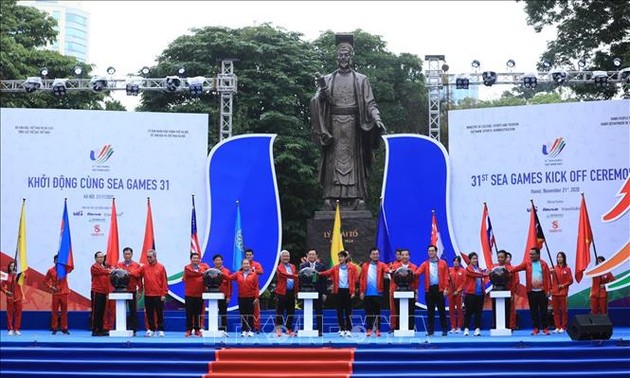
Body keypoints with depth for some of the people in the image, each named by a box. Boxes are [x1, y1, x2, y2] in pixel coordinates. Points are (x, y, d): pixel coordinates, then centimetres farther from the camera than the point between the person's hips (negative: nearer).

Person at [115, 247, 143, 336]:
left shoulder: (137, 265, 3)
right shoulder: (118, 265, 8)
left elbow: (139, 279, 0)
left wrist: (140, 291, -5)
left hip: (132, 292, -1)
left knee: (133, 311, 2)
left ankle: (133, 330, 6)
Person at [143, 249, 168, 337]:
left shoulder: (161, 267, -2)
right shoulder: (144, 267, 4)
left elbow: (164, 281, -3)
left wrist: (164, 294, -6)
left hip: (159, 295, -2)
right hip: (148, 295, 2)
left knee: (160, 313, 3)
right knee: (149, 314, 7)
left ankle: (160, 330, 9)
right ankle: (151, 330, 15)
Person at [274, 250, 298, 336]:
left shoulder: (293, 267, 15)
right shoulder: (279, 267, -3)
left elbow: (295, 279, 14)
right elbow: (286, 274, -19)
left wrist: (296, 291, 5)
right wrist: (297, 276, -26)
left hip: (291, 292, 5)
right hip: (282, 292, -5)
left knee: (290, 312, 8)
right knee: (280, 312, -1)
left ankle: (289, 329, 15)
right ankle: (278, 329, 4)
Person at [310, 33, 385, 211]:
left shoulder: (361, 80, 10)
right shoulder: (327, 80, 12)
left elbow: (370, 103, 3)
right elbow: (316, 102, 2)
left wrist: (377, 119, -15)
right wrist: (321, 94, -20)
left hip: (353, 125, -1)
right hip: (334, 125, 1)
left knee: (354, 160, -4)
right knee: (333, 159, -4)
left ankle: (357, 199, -7)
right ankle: (330, 199, -7)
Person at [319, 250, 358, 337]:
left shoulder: (352, 267, 2)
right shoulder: (336, 268, 9)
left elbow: (355, 280, 0)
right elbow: (327, 273, -5)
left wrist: (353, 292, -7)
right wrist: (319, 273, -23)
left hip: (348, 291, -2)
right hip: (338, 291, 2)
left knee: (348, 311, 0)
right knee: (339, 311, 3)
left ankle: (348, 329, 6)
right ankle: (342, 329, 9)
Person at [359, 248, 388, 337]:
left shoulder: (382, 265, 5)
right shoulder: (365, 266, 8)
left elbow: (387, 269, -16)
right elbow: (361, 279, 7)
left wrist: (390, 271, -40)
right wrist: (361, 291, 1)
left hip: (378, 293, -1)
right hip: (367, 293, 1)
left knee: (377, 312, 3)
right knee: (368, 313, 5)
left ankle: (378, 329, 8)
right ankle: (369, 329, 11)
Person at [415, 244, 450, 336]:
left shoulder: (443, 263, 6)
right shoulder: (425, 264, 10)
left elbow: (446, 277, 2)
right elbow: (418, 272, -5)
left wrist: (446, 288, -7)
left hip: (439, 289, -1)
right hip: (429, 290, 2)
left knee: (442, 310, 1)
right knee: (430, 311, 4)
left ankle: (444, 329, 6)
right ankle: (430, 330, 8)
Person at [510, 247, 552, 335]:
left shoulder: (544, 264, 2)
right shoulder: (527, 264, 5)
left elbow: (547, 277, -1)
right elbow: (518, 267, -9)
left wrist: (548, 290, -6)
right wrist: (509, 271, -27)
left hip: (542, 291, -1)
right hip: (531, 292, 1)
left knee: (543, 310, 3)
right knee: (533, 311, 5)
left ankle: (545, 328, 11)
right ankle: (536, 328, 11)